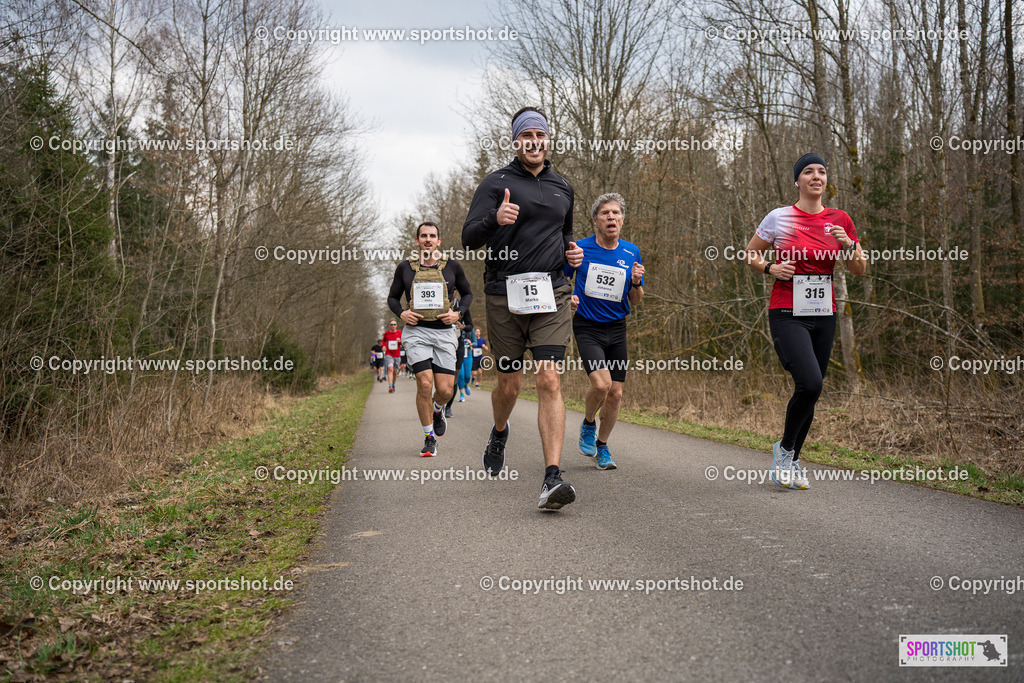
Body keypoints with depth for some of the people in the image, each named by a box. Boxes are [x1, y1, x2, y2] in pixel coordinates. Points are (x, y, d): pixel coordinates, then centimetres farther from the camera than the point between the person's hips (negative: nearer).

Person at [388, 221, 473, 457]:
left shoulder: (451, 267, 6)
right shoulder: (405, 268, 6)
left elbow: (467, 293, 17)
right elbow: (393, 297, 16)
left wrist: (458, 312, -2)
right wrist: (401, 313, -5)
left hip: (444, 333, 1)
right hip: (416, 331, -1)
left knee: (445, 390, -5)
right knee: (424, 384, -15)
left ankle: (437, 409, 34)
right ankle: (429, 438, 2)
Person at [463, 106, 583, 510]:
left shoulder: (563, 188, 17)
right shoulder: (497, 183, 2)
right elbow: (469, 239, -7)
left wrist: (571, 252, 11)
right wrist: (495, 219, -27)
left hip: (551, 294, 2)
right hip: (505, 295, -2)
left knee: (549, 381, -11)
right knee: (509, 384, 7)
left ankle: (552, 478, -16)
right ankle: (499, 433, 42)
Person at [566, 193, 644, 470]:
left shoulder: (632, 253, 3)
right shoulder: (580, 249, -6)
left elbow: (635, 301, 9)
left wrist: (636, 283, -12)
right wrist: (568, 299, -13)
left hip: (617, 329, 4)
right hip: (587, 327, -3)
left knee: (615, 393, 2)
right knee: (601, 384, -22)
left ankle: (602, 446, 23)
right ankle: (588, 424, 10)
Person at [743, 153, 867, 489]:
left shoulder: (839, 220, 7)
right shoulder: (779, 218, -2)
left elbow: (859, 270, 11)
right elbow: (750, 254, 10)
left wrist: (848, 245, -8)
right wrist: (771, 268, -9)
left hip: (823, 316, 4)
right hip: (787, 314, -4)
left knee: (810, 391, 6)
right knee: (810, 383, -22)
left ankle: (792, 461, 27)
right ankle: (784, 447, 3)